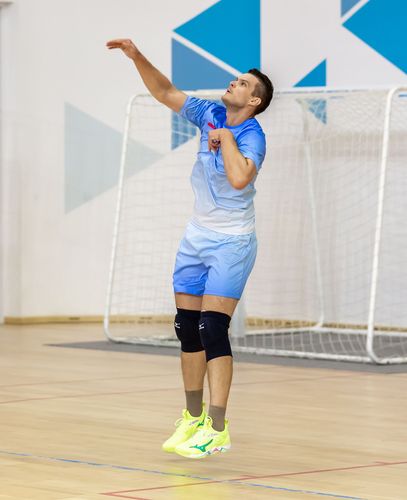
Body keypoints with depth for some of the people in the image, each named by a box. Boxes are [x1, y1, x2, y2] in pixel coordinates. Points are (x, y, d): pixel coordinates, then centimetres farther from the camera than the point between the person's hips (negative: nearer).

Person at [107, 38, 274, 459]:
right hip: (197, 238, 7)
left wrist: (226, 137, -23)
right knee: (188, 328, 9)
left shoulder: (252, 137, -17)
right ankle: (193, 417, 19)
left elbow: (239, 178, -36)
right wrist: (137, 56, -3)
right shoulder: (210, 114, 3)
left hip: (231, 243, -7)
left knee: (212, 330, -15)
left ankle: (217, 429, -15)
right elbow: (165, 92, 10)